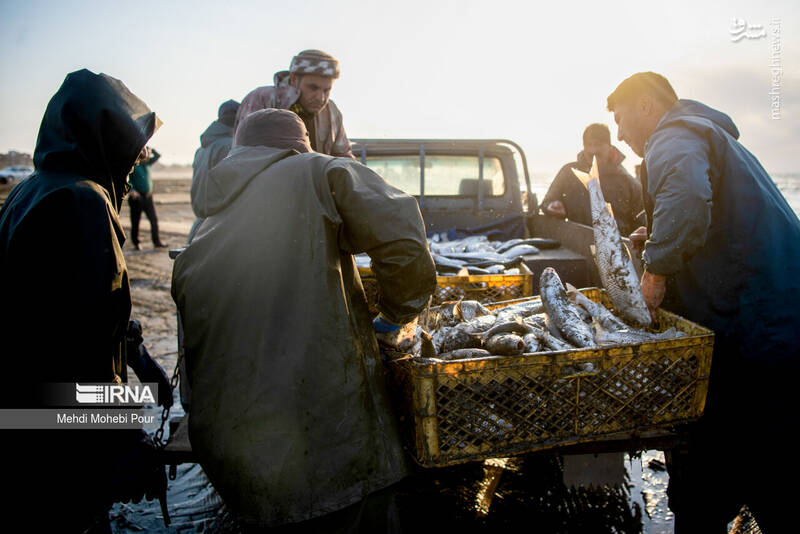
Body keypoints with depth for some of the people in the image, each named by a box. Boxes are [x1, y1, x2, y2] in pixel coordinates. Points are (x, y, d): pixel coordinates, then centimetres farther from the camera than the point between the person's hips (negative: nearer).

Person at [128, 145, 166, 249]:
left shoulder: (146, 163, 11)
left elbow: (157, 155, 19)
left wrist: (151, 150, 3)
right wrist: (132, 190, -24)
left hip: (148, 197, 5)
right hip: (137, 197, -5)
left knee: (154, 219, 1)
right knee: (135, 221, 4)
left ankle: (157, 242, 5)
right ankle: (136, 243, 15)